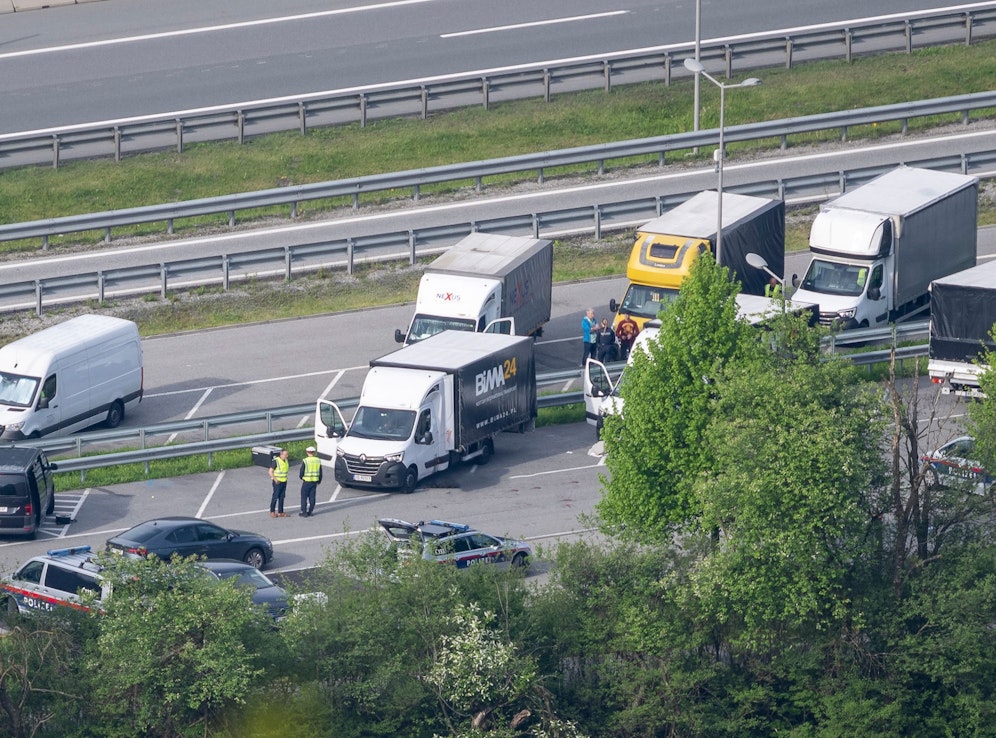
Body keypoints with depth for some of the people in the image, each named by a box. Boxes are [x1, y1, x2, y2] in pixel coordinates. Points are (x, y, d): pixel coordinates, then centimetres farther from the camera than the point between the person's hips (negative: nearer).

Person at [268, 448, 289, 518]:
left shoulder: (286, 461, 5)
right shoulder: (276, 461, -16)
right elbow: (270, 471, -16)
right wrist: (275, 480, -20)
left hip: (284, 482, 6)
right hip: (277, 482, -6)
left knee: (282, 497, 8)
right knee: (275, 497, -2)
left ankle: (280, 512, 13)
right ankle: (272, 512, 8)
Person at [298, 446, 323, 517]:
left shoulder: (305, 461, -12)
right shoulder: (318, 461, 2)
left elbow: (302, 471, -5)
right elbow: (320, 473, 8)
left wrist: (301, 477, 16)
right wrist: (319, 481, 20)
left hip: (307, 481, -4)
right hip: (315, 481, 4)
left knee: (304, 497, 4)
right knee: (312, 497, 10)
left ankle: (304, 512, 2)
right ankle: (310, 511, 12)